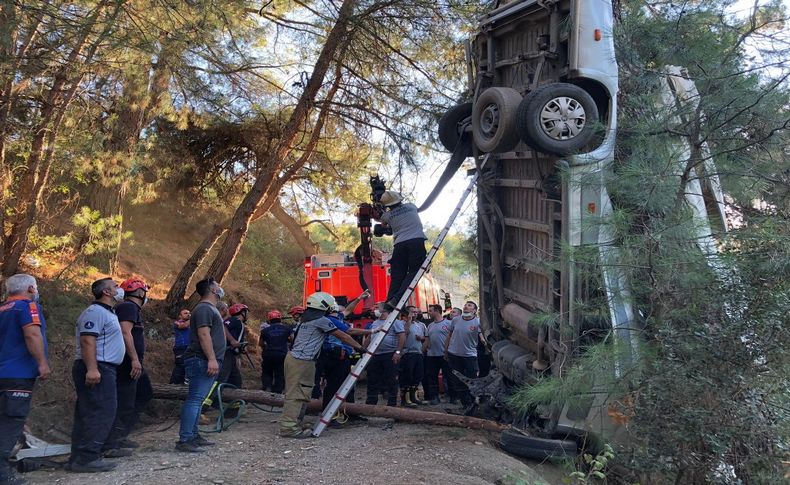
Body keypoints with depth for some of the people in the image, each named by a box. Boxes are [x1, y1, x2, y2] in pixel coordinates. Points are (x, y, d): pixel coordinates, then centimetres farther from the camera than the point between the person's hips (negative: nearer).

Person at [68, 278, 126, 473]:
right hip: (97, 369, -11)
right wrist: (92, 369, -29)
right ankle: (87, 458, -11)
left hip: (103, 369, 11)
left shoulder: (106, 312, 21)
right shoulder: (95, 312, -12)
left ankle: (79, 457, 14)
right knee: (100, 413, -12)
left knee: (88, 414, 11)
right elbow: (88, 340, -22)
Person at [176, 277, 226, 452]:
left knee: (196, 400, 13)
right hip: (202, 361, -11)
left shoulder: (210, 308, 22)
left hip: (207, 362, 11)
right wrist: (212, 359, -26)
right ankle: (184, 440, -14)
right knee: (194, 399, -13)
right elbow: (204, 334, -21)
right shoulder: (204, 308, -12)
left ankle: (193, 436, 18)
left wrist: (214, 360, 25)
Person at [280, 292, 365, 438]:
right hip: (302, 362, -9)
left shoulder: (307, 319, 19)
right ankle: (289, 427, -11)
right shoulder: (321, 320, -8)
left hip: (293, 358, 9)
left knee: (295, 393, 11)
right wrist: (359, 347, 5)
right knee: (297, 394, -9)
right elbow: (342, 336, -3)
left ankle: (293, 425, 14)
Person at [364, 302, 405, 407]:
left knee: (391, 382, -2)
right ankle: (370, 403, 18)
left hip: (390, 356, -7)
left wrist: (398, 352, -19)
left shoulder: (394, 321, -4)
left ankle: (392, 405, 4)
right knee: (372, 381, 10)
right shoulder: (374, 323, 18)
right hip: (375, 355, 7)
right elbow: (368, 338, 23)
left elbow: (402, 337, -12)